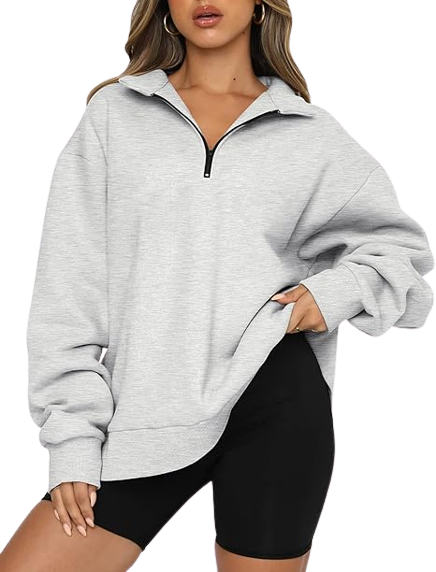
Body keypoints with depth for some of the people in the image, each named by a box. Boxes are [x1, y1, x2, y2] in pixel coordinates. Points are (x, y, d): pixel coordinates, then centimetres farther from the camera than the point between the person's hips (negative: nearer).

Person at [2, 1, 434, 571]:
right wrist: (73, 438, -1)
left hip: (277, 400, 0)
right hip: (143, 422, 1)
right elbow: (69, 284, 6)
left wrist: (337, 292, -2)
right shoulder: (113, 112, 10)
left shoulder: (313, 133, 10)